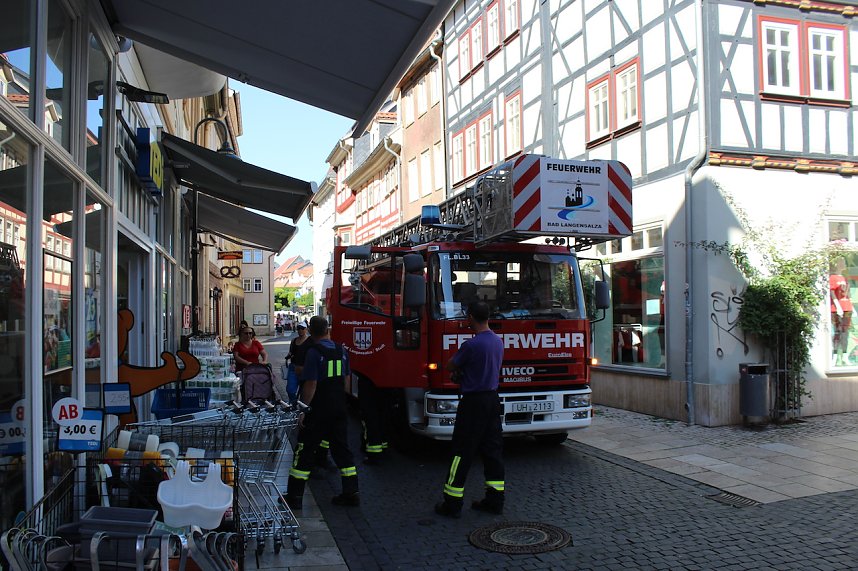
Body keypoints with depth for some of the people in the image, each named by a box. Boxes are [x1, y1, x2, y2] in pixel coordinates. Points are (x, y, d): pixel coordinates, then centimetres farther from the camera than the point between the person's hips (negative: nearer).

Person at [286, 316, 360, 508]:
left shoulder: (314, 352, -15)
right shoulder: (341, 350, 4)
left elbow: (311, 385, -17)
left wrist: (303, 411, -11)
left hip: (319, 411, -6)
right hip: (340, 409, 6)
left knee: (305, 451, 4)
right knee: (342, 449, 13)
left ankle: (294, 496, 9)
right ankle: (351, 492, 14)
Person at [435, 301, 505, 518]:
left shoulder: (471, 344, -19)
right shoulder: (498, 341, 7)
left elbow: (450, 367, -7)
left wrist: (458, 370, 13)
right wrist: (463, 374, 13)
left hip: (473, 402, -8)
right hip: (493, 400, 8)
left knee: (462, 452, 0)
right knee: (493, 450, 12)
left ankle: (452, 504, 6)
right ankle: (495, 500, 17)